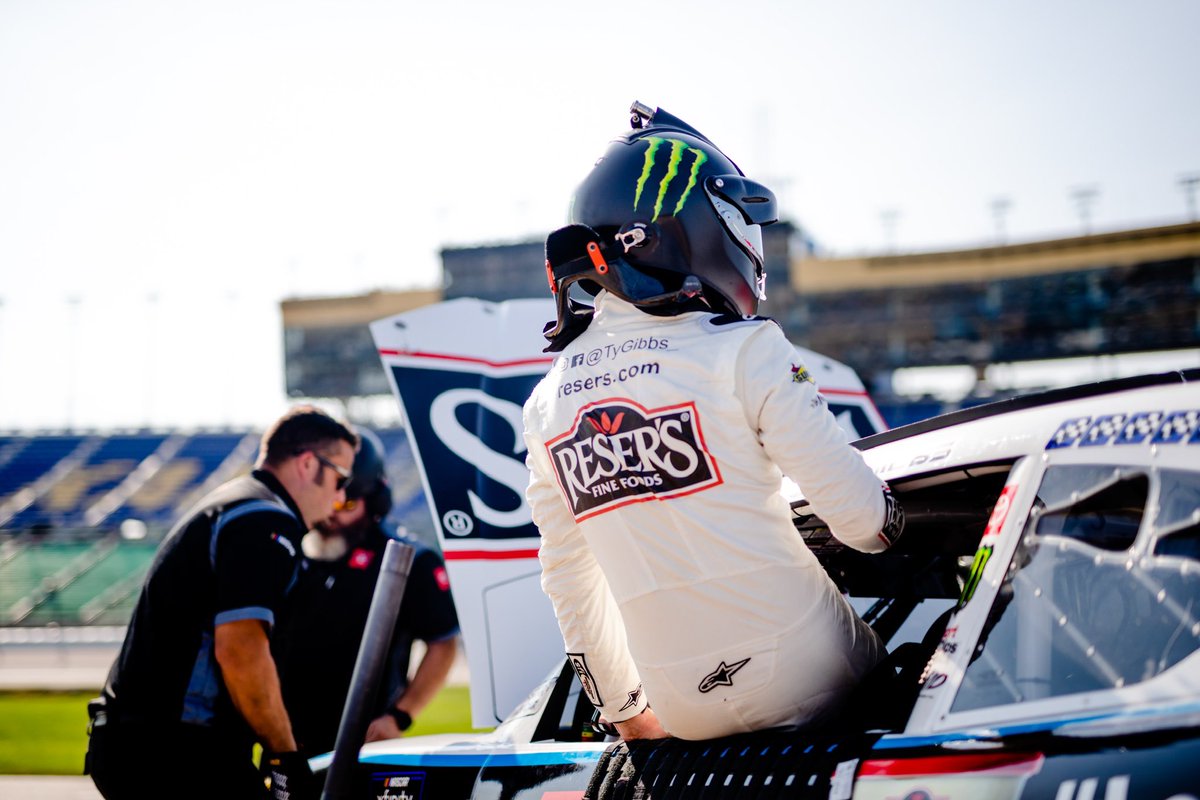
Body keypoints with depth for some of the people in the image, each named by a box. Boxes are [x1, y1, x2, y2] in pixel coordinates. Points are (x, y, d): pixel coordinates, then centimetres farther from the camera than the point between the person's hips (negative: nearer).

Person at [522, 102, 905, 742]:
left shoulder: (547, 404, 7)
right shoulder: (742, 352, -11)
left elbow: (568, 581, 15)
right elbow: (860, 516, -9)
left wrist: (623, 710, 25)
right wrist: (887, 527, 15)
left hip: (685, 711, 5)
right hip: (796, 675, -5)